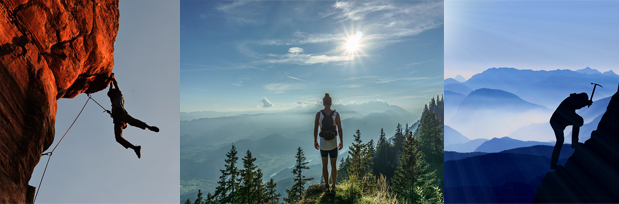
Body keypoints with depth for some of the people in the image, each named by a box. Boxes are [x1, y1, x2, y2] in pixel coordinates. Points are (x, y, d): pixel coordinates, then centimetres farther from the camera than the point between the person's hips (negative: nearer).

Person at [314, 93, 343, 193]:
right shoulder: (336, 114, -11)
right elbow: (340, 129, -6)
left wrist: (315, 141, 9)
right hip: (333, 144, 0)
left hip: (323, 144, 0)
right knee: (333, 166, 15)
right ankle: (333, 187, 20)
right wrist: (341, 141, 7)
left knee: (324, 165, 18)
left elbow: (315, 129, -5)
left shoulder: (318, 114, -11)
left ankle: (326, 186, 23)